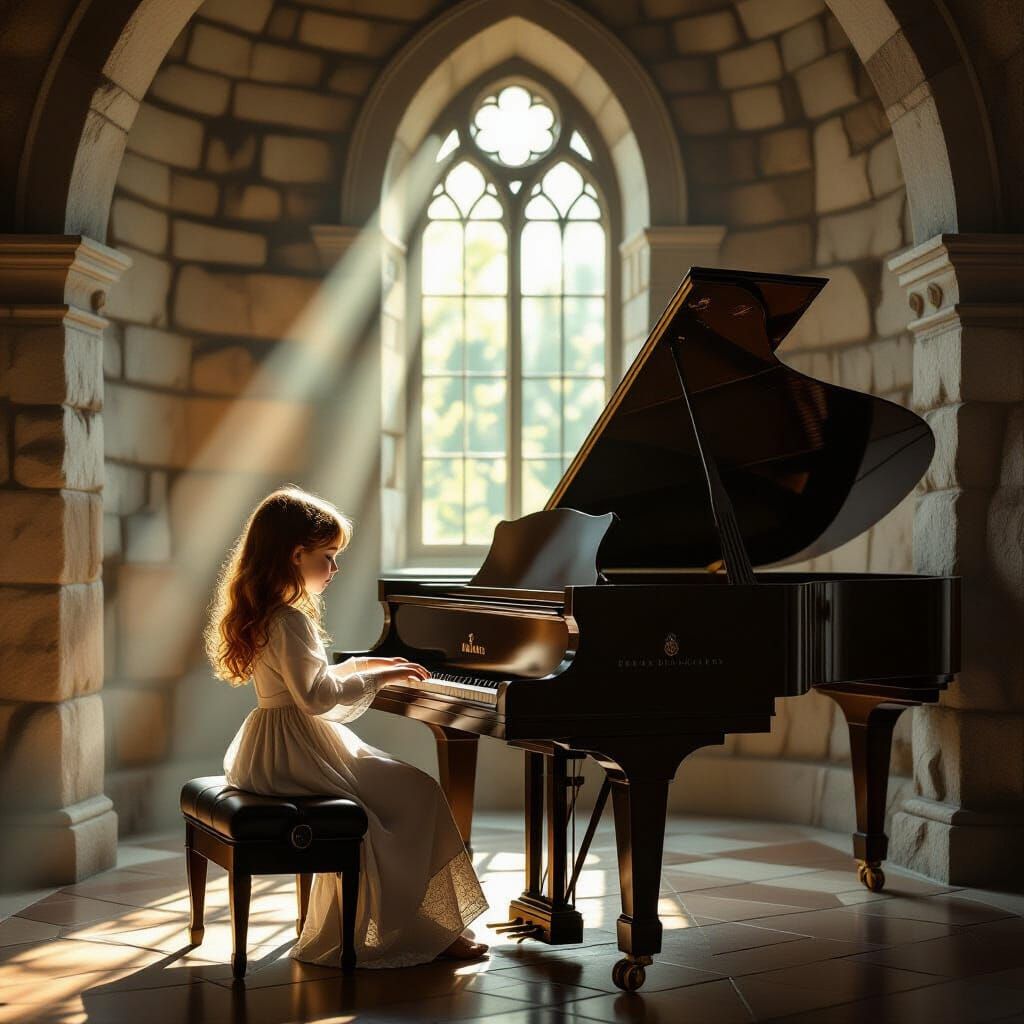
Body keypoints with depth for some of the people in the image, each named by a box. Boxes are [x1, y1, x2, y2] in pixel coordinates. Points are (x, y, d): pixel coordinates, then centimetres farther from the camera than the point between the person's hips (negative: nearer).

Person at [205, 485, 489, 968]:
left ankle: (342, 929, 19)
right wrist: (377, 678, -16)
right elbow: (316, 695, -24)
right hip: (296, 752, -11)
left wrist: (365, 664, 20)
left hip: (267, 750, 11)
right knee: (417, 793, -9)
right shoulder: (290, 620, -18)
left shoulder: (266, 614, 14)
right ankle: (430, 931, -4)